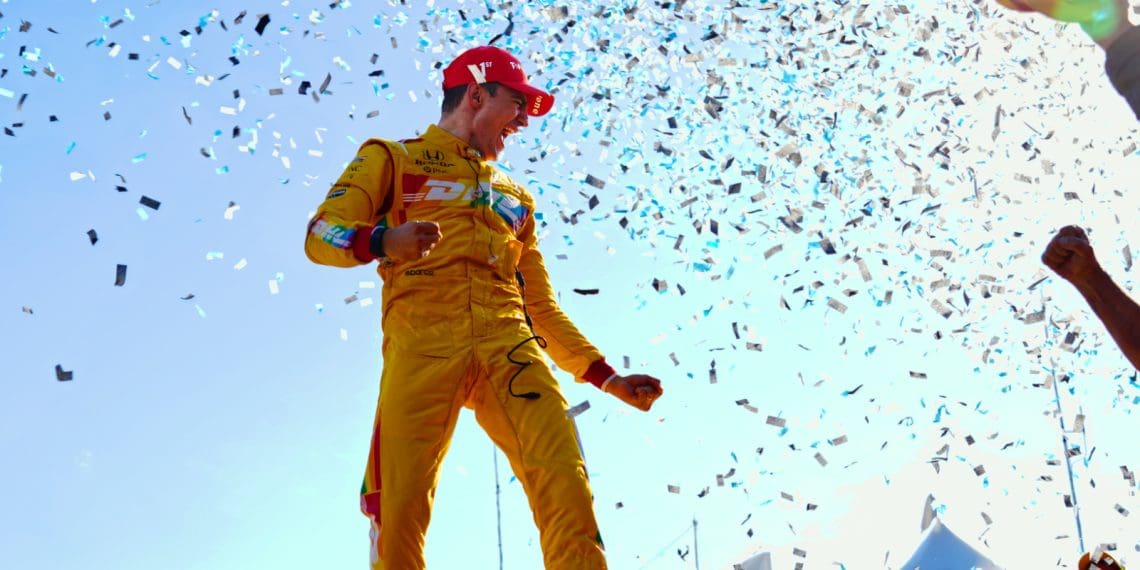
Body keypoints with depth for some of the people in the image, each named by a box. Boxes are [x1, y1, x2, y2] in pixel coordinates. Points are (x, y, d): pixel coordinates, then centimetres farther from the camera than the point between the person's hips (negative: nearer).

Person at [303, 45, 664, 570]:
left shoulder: (515, 197, 33)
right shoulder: (393, 159, 20)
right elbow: (321, 234, 5)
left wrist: (605, 376, 21)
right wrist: (382, 241, -17)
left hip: (508, 346, 4)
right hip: (423, 343, -3)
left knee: (566, 486, -17)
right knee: (402, 505, -14)